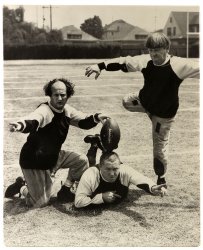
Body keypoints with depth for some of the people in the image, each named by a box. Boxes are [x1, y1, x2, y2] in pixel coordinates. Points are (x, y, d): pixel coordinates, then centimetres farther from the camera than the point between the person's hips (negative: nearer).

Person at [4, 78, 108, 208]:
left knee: (82, 160, 0)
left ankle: (65, 191, 17)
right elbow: (31, 121, -48)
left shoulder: (66, 110, -2)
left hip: (54, 156, 8)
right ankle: (22, 187, 26)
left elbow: (84, 122, 3)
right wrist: (21, 125, -71)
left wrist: (96, 118, -18)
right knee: (40, 202, -4)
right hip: (34, 162, -7)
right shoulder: (44, 110, -27)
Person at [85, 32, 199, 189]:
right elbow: (123, 62, -11)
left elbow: (198, 68, -34)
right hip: (144, 101, 5)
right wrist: (100, 66, -15)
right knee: (127, 102, 30)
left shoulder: (179, 65, -31)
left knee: (160, 147, 5)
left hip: (164, 113, -5)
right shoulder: (145, 61, -18)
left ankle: (161, 179, 29)